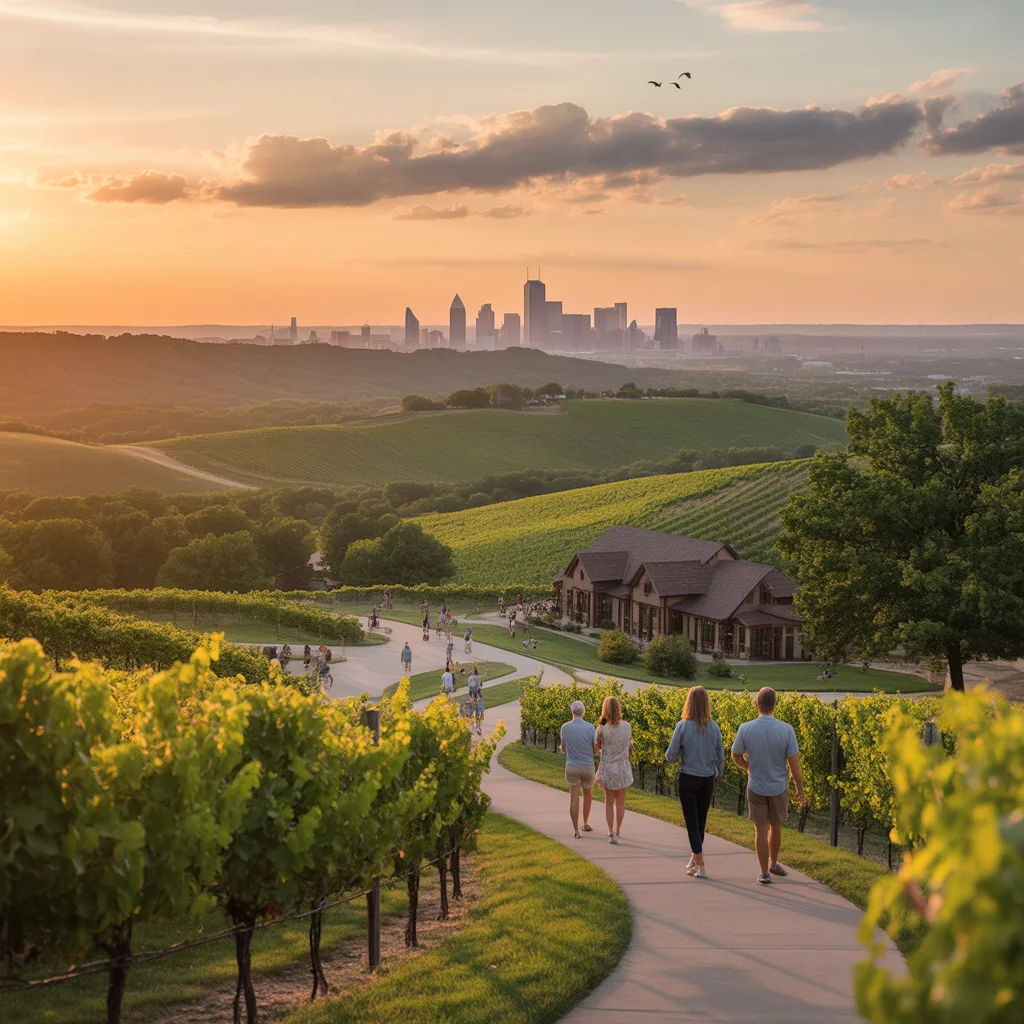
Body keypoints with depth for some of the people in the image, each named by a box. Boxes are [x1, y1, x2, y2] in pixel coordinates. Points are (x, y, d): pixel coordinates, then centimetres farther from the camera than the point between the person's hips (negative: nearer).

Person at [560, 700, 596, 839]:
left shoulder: (565, 727, -7)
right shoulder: (590, 728, -12)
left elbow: (563, 749, 5)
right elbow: (597, 749, -3)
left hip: (572, 767, 0)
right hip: (588, 767, 0)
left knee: (574, 799, 2)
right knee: (588, 795, 24)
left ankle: (576, 830, -3)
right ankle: (586, 823, 28)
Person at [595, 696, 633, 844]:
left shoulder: (602, 728, -14)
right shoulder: (627, 726, -7)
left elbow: (597, 747, -2)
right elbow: (630, 745, 6)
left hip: (607, 767, -1)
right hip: (623, 767, 1)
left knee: (609, 801, 12)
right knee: (620, 801, 16)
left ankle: (611, 832, 3)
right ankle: (617, 830, 25)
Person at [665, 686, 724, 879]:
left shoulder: (683, 726, -14)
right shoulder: (714, 728, -5)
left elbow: (671, 757, -12)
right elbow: (720, 757, 5)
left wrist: (670, 754, 12)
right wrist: (719, 774, 25)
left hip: (687, 780, -3)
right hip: (708, 780, 3)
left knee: (692, 823, 4)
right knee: (701, 822, 19)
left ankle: (700, 867, 0)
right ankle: (694, 859, 33)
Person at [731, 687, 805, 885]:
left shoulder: (745, 729, -15)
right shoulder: (786, 730, -18)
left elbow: (736, 757, -1)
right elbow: (794, 762, -12)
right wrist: (800, 788, 0)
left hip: (756, 787, 0)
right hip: (779, 787, 0)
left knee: (761, 830, 8)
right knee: (776, 826, 20)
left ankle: (765, 873, 12)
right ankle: (773, 864, 38)